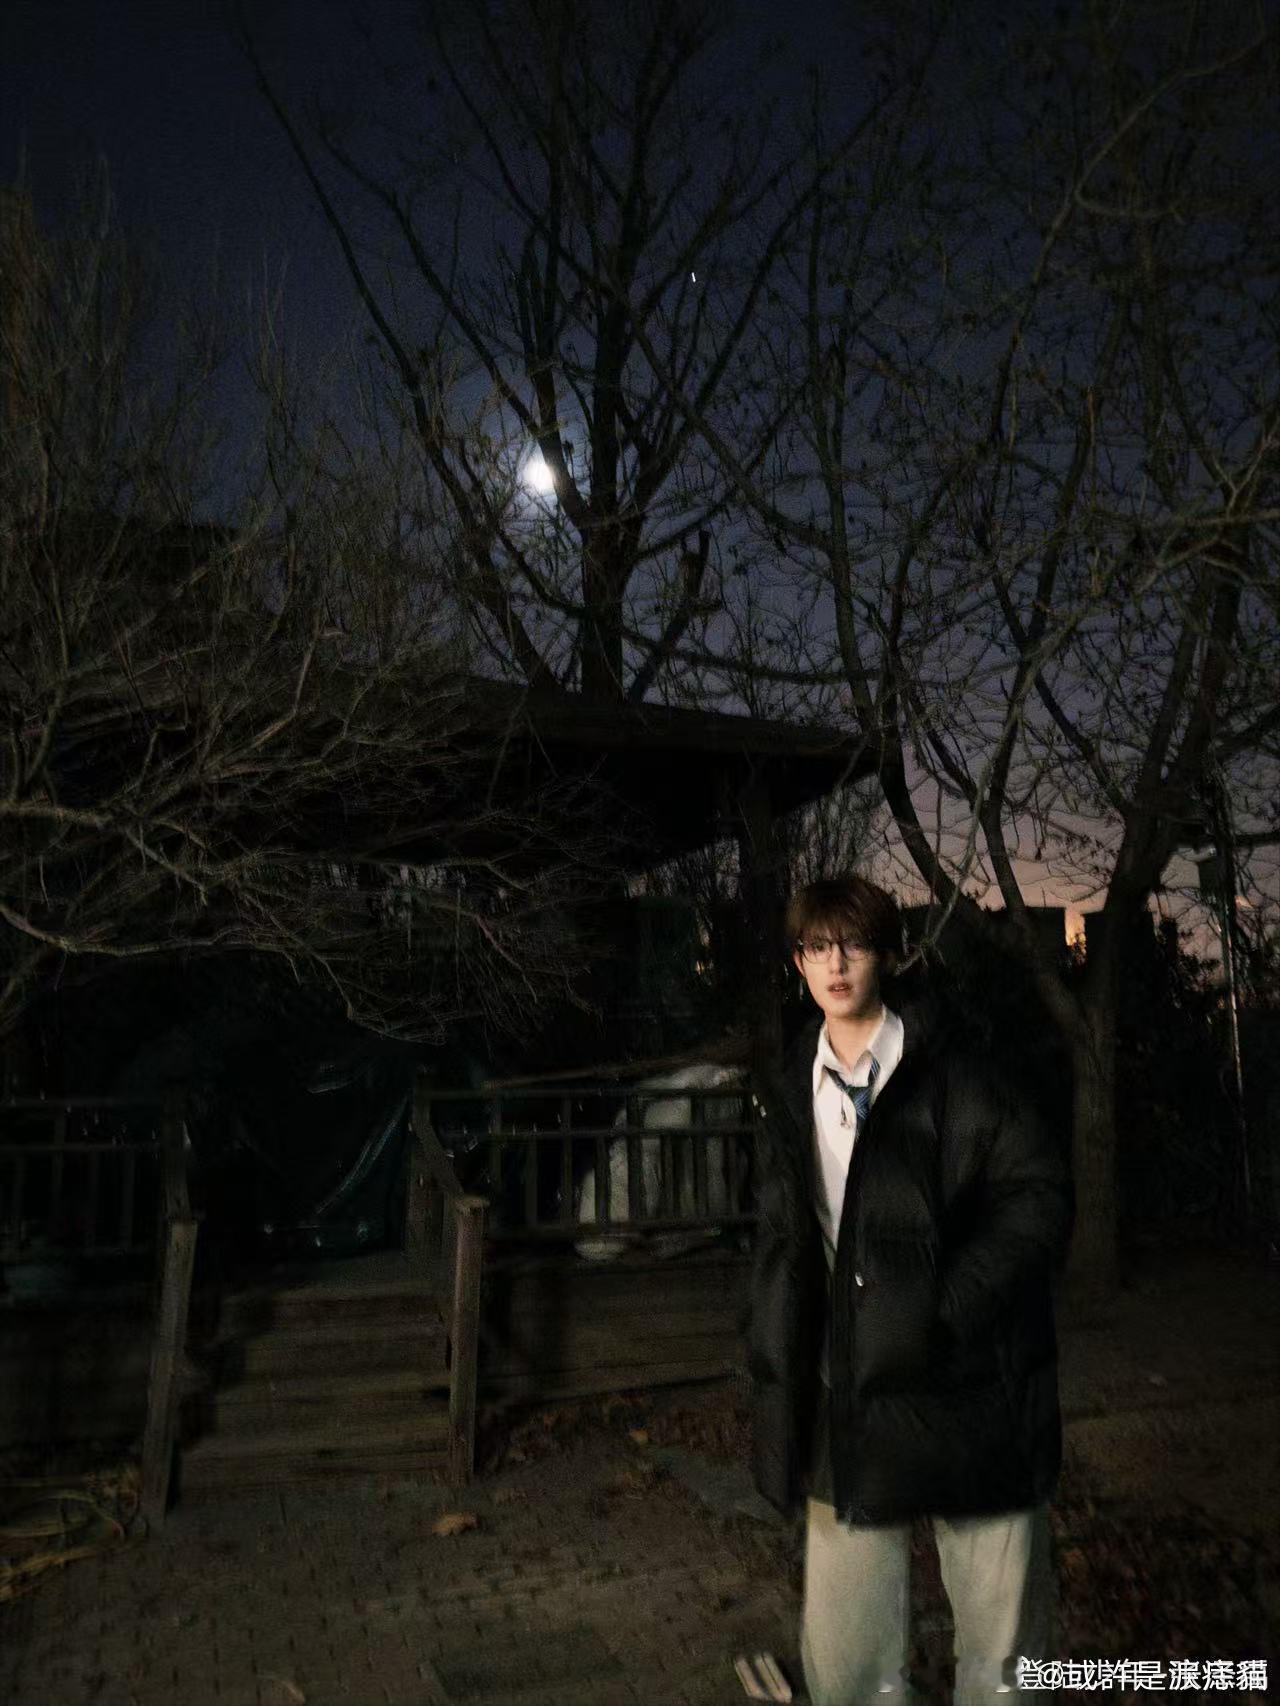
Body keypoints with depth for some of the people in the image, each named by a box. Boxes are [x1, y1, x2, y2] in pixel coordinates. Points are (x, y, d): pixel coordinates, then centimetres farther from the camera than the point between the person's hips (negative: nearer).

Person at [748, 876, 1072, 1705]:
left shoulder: (956, 1073, -4)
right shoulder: (787, 1094, 9)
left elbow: (1040, 1194, -8)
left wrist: (944, 1307, -15)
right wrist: (778, 1391, 10)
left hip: (968, 1384, -3)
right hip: (850, 1398, 3)